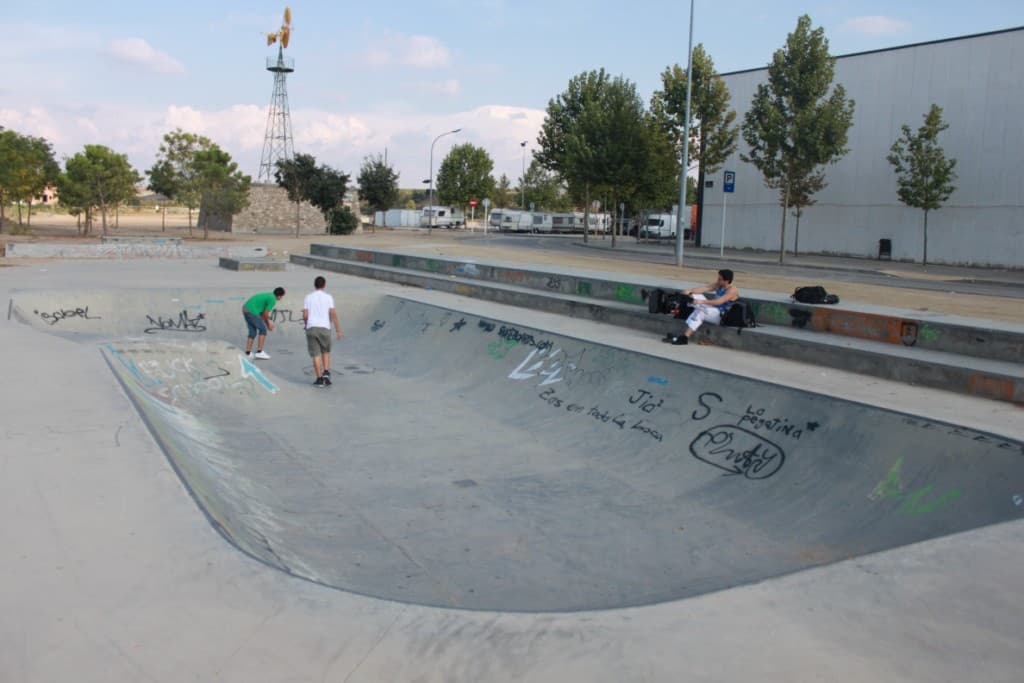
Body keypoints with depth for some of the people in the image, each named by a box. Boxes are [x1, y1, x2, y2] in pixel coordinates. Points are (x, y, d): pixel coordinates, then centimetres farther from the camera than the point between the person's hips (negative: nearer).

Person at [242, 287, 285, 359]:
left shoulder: (268, 296, 22)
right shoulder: (272, 300, -8)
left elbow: (262, 313, 23)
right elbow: (265, 314, -9)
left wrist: (268, 324, 21)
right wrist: (268, 324, 6)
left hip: (246, 309, 9)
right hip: (252, 311, -9)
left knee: (253, 332, 15)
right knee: (263, 330, 1)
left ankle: (248, 353, 13)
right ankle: (259, 352, -2)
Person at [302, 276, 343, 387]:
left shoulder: (308, 297, 6)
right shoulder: (328, 297, 3)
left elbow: (305, 315, 2)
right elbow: (333, 313, -5)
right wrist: (338, 330, -4)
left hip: (311, 328, 0)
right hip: (324, 328, 0)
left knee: (316, 355, 3)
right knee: (326, 351, 19)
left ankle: (319, 379, 1)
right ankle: (326, 373, 4)